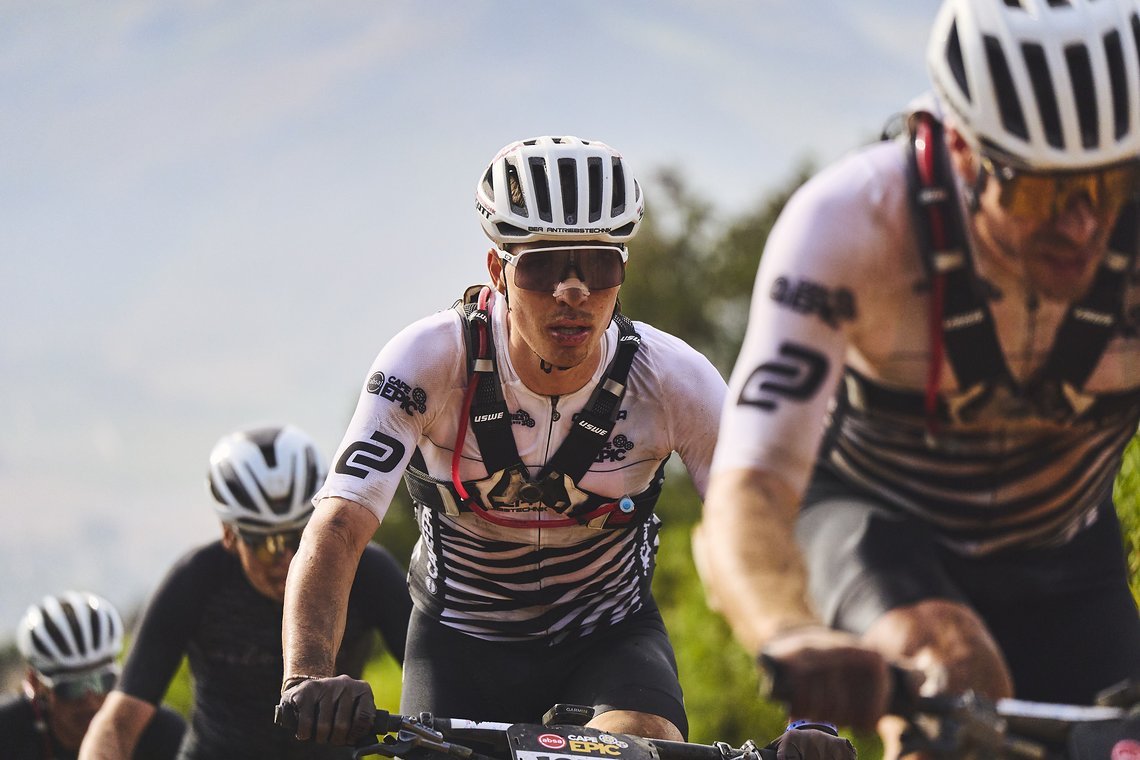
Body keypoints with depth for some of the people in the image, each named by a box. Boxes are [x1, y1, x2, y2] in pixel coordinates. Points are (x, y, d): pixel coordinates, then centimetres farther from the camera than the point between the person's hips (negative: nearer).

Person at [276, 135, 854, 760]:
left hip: (608, 636, 0)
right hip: (461, 637, 0)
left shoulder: (676, 382, -21)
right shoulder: (428, 362, -24)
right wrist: (308, 680, -49)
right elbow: (336, 532, -31)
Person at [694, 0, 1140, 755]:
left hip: (1056, 549, 3)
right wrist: (795, 640, -64)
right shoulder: (851, 221, -34)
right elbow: (750, 491, -42)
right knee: (951, 667, -35)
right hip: (871, 516, -3)